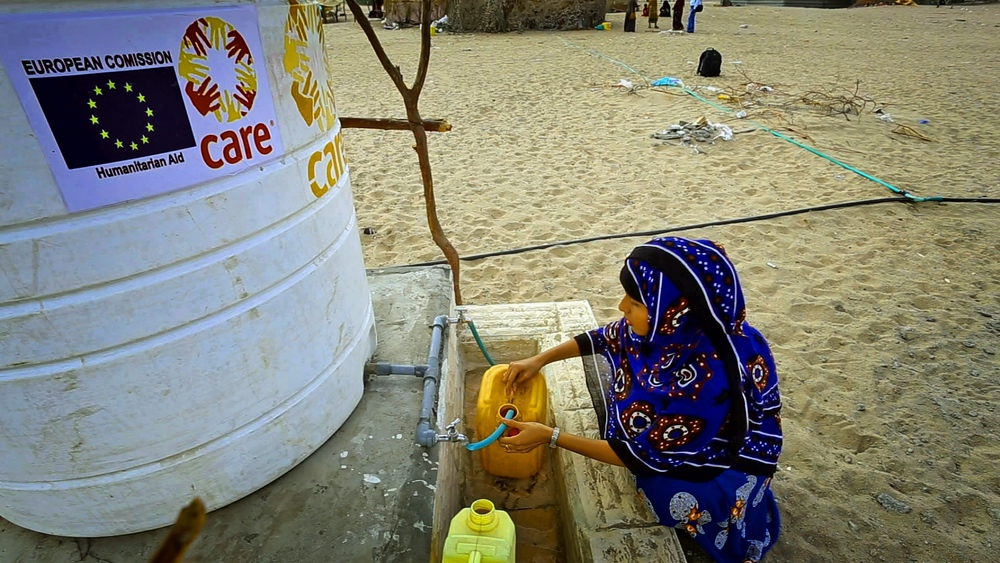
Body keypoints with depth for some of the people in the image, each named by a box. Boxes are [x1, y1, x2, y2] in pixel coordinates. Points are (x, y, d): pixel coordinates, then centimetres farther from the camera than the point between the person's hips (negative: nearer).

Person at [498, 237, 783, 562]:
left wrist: (550, 437, -25)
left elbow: (645, 457, -29)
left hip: (710, 467, -6)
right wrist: (539, 360, -9)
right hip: (662, 426, 6)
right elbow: (605, 338, -1)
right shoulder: (671, 326, -22)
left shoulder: (708, 380, -41)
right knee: (594, 382, 2)